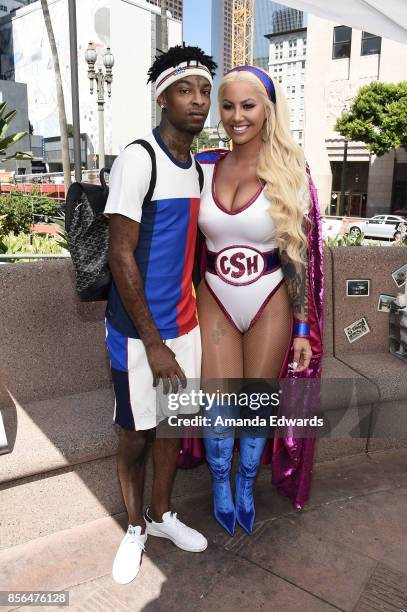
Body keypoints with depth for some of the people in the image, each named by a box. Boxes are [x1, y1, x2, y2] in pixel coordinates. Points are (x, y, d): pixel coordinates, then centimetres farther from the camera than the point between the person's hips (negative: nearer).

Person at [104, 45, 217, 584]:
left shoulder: (195, 166, 10)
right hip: (139, 332, -6)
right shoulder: (138, 159, -14)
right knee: (135, 435, 9)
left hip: (185, 325, 7)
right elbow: (121, 257, -17)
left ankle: (162, 514, 39)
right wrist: (154, 343, -16)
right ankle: (136, 528, 33)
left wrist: (193, 317, 13)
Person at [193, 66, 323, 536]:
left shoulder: (289, 172, -6)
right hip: (215, 302, 1)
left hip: (270, 304, -1)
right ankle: (221, 486, 34)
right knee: (219, 406, 5)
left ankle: (247, 487, 38)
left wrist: (302, 328, -5)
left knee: (259, 401, 11)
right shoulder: (203, 167, -1)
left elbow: (296, 254, -5)